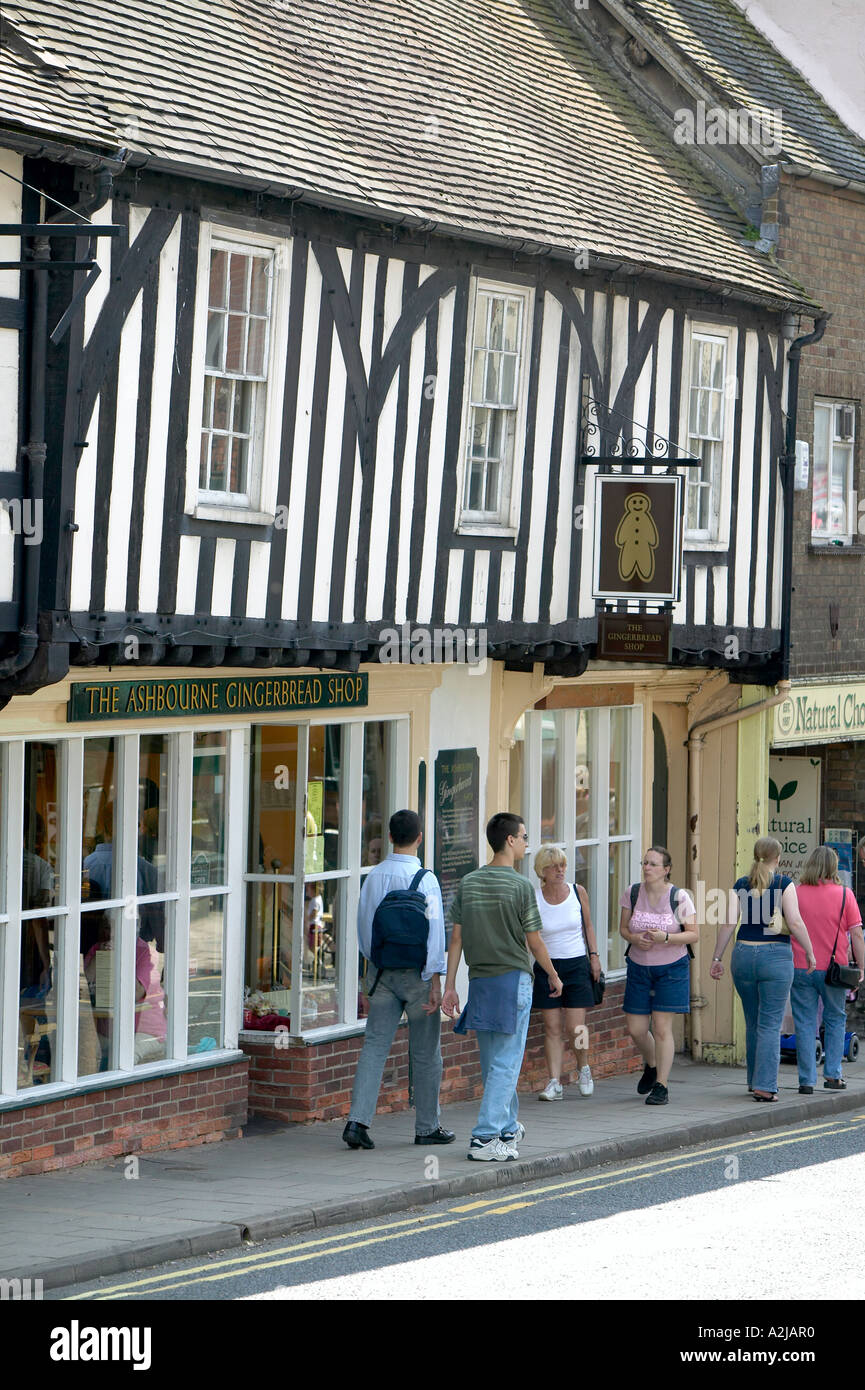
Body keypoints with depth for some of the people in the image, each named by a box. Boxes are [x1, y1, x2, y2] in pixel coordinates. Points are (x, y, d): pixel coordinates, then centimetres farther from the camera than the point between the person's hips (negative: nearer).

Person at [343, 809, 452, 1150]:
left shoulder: (373, 877, 3)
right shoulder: (425, 879, -13)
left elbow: (363, 926, 10)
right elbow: (434, 930, -15)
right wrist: (435, 979, -14)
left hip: (381, 969, 4)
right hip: (416, 971, -4)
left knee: (375, 1045, 1)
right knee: (425, 1051, 7)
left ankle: (357, 1120, -12)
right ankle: (427, 1127, 15)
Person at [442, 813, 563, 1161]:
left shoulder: (468, 883, 5)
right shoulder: (520, 886, -10)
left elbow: (456, 939, 4)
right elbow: (534, 942, -6)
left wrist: (450, 986, 7)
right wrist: (553, 976, 9)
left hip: (480, 979, 6)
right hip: (514, 978, -6)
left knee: (491, 1063, 16)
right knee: (505, 1064, -4)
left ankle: (507, 1128, 30)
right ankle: (485, 1138, -9)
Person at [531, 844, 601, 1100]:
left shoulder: (577, 892, -1)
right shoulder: (533, 899, -6)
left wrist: (594, 956, 8)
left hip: (576, 964, 0)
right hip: (547, 966, 0)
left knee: (575, 1028, -4)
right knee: (552, 1027, -2)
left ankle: (584, 1069, 23)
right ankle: (554, 1083, 1)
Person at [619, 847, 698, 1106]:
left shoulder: (679, 897, -10)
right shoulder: (632, 893, -1)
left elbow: (694, 934, -9)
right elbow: (623, 928, 7)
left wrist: (666, 938, -24)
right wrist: (634, 938, -16)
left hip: (671, 968, -3)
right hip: (639, 968, 3)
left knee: (662, 1027, -8)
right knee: (636, 1029, 3)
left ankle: (661, 1086, 0)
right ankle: (651, 1065, 34)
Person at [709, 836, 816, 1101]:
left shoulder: (740, 886, 4)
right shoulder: (784, 884, -5)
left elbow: (729, 923, -1)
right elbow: (795, 922, -12)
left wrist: (717, 958, 4)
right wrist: (809, 952, -1)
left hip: (744, 954, 4)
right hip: (776, 956, -4)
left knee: (753, 1023, 16)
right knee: (770, 1024, -2)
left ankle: (755, 1080, 25)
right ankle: (765, 1085, -10)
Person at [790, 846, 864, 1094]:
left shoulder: (795, 894, -2)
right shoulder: (845, 895, -4)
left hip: (800, 968, 0)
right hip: (833, 969, 0)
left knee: (805, 1023, 5)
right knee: (835, 1019, 17)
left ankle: (807, 1080, 2)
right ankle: (832, 1074, 13)